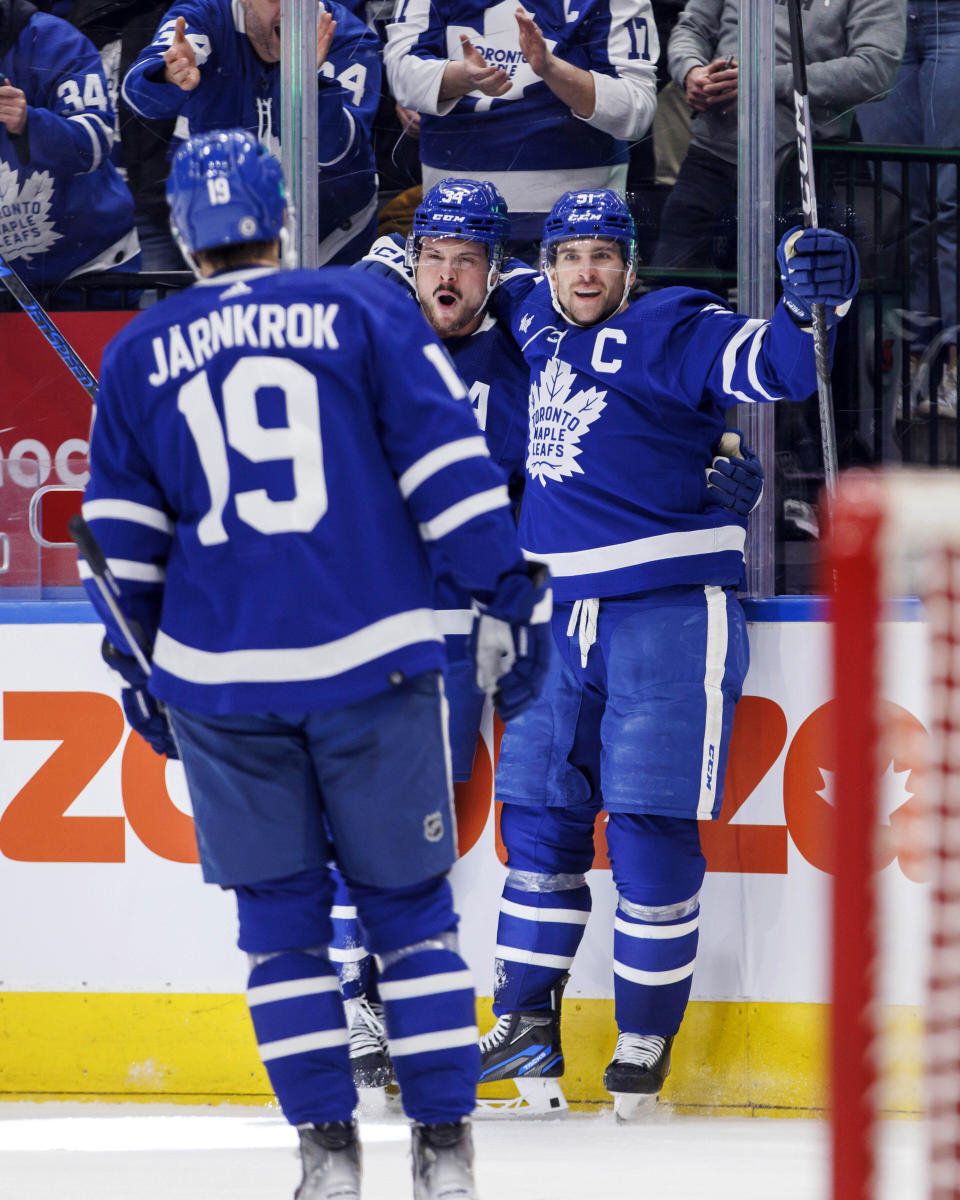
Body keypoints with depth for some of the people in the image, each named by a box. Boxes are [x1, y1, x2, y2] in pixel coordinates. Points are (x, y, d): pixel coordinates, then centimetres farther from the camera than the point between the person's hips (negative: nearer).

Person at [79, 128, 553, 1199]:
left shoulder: (137, 355, 8)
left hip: (220, 678, 1)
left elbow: (122, 536, 13)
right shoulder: (364, 311, 2)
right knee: (408, 904, 8)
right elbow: (449, 464, -2)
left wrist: (136, 665, 24)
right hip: (370, 661, -1)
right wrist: (508, 597, 2)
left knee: (280, 917, 11)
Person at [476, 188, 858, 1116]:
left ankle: (647, 1034, 5)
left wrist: (808, 307, -36)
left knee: (650, 828, -5)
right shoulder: (535, 322, 13)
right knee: (540, 819, 6)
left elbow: (766, 368, -18)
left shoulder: (665, 332, -6)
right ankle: (525, 1023, 12)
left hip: (671, 616, -6)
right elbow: (502, 292, 36)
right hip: (563, 618, 6)